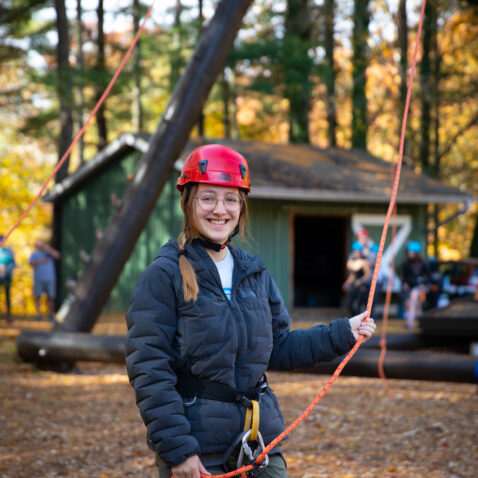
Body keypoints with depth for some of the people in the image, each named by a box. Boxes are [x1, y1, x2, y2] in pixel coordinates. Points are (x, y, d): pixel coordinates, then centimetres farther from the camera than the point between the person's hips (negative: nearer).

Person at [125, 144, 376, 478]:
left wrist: (343, 334, 8)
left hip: (259, 441, 5)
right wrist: (176, 448, -18)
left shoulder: (255, 273, 10)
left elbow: (278, 350, 18)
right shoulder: (164, 275, -9)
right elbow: (149, 368, -13)